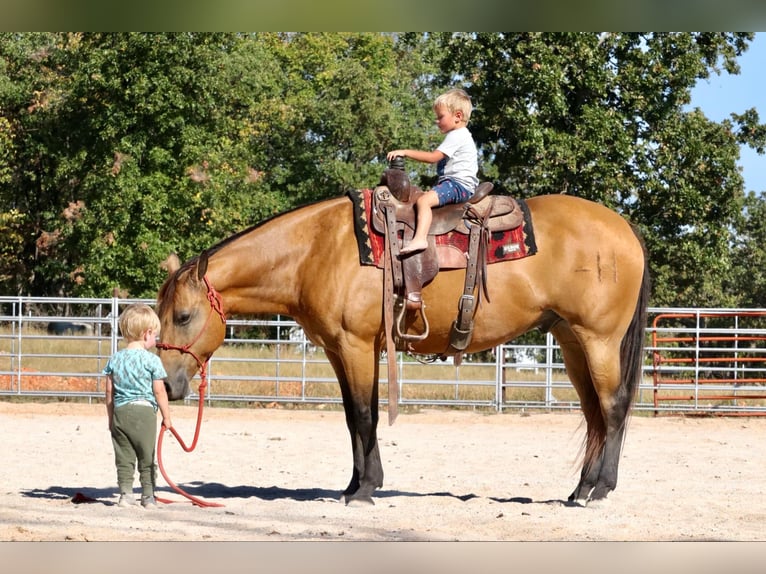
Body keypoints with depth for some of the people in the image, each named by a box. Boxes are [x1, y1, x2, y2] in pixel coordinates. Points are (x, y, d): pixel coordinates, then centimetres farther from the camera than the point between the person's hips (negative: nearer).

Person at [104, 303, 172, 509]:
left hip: (120, 413, 3)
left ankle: (125, 494, 5)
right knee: (147, 458, 6)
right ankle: (148, 496, 9)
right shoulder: (152, 360, -7)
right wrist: (166, 417, 4)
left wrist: (111, 418, 16)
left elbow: (110, 392, 8)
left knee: (124, 458, 9)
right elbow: (159, 391, -6)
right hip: (144, 412, -3)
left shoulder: (115, 359, 6)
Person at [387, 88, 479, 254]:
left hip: (459, 184, -12)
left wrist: (405, 152, -16)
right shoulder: (461, 135, 24)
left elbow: (433, 157, -18)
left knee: (424, 200, -29)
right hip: (456, 183, 12)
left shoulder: (456, 136, -10)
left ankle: (420, 238, -45)